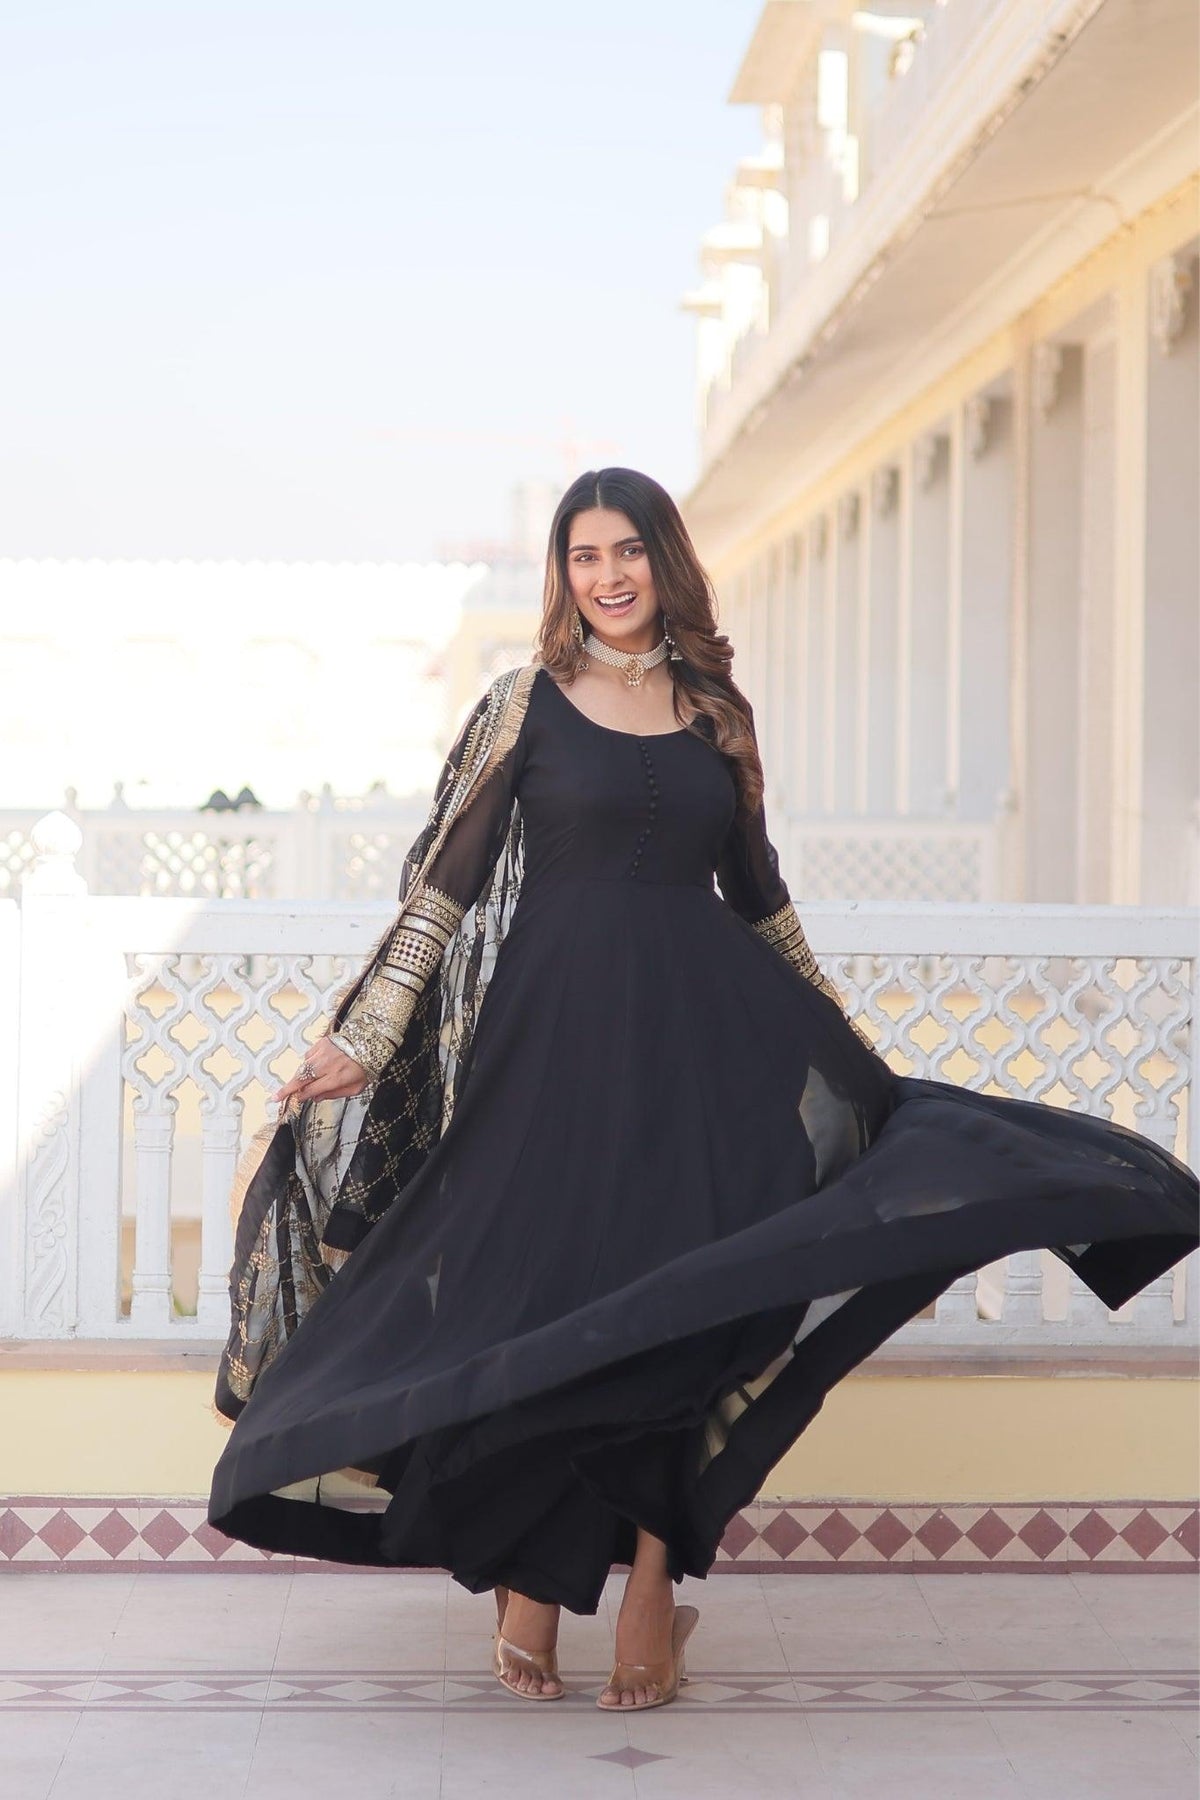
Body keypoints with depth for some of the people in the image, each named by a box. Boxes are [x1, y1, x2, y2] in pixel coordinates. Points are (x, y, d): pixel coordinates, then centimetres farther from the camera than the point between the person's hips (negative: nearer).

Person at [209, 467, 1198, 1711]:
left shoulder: (716, 712, 11)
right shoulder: (526, 705, 2)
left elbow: (757, 894, 19)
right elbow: (445, 880, 0)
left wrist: (841, 1042, 24)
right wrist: (368, 1037, -6)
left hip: (703, 1035, 3)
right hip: (557, 1035, -2)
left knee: (678, 1315, -1)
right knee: (543, 1306, -1)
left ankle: (650, 1589, 6)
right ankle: (530, 1583, 12)